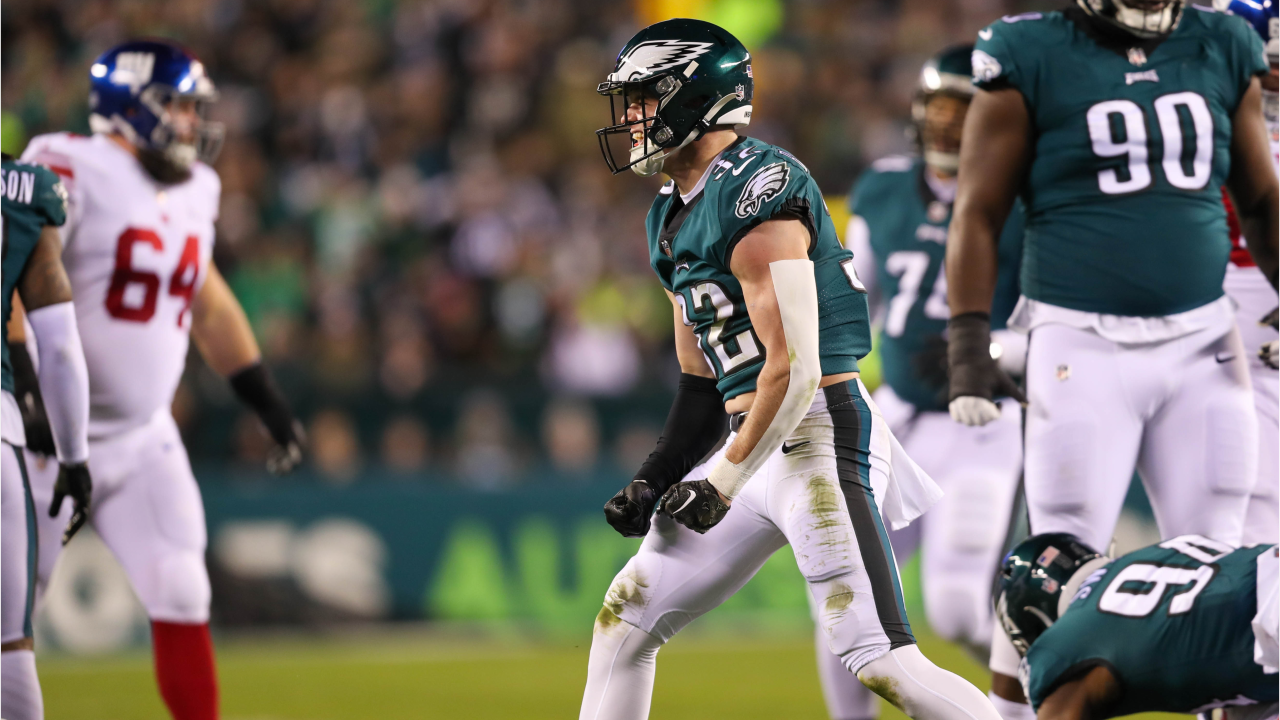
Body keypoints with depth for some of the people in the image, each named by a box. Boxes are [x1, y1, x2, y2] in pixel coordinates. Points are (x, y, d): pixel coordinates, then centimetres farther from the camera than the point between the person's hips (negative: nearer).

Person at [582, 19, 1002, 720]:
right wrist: (655, 479, 13)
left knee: (880, 661, -17)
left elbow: (792, 372, -19)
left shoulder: (756, 194, -15)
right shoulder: (672, 216, 16)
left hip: (819, 437, -10)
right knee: (625, 616, 12)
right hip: (753, 445, 10)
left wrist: (722, 482, -13)